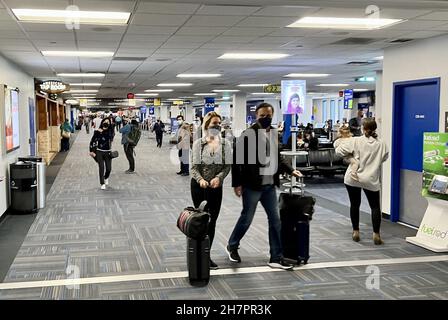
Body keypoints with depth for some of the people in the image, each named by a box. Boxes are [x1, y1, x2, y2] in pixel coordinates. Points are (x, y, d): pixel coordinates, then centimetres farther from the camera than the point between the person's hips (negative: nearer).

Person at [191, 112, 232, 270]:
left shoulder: (225, 144, 0)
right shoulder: (198, 143, -5)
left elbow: (227, 166, -1)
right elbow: (194, 167, -5)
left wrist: (218, 177, -19)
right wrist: (200, 180, -24)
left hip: (216, 187, 2)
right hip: (198, 186, -2)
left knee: (212, 221, 4)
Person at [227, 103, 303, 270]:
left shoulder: (275, 134, 8)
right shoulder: (248, 134, -13)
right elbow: (237, 159, -13)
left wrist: (291, 170, 9)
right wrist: (237, 183, -15)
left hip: (269, 185, 6)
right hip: (252, 185, -6)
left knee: (275, 220, 7)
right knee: (246, 219, 7)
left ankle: (276, 258, 15)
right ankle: (232, 246, 31)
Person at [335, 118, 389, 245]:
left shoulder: (356, 141, -9)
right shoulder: (381, 145, -2)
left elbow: (338, 151, -9)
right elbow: (384, 157, 13)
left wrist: (350, 154, 9)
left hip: (353, 178, 0)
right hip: (371, 180, 1)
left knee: (354, 205, 13)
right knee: (375, 206, 10)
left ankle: (355, 232, 18)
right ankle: (376, 234, 4)